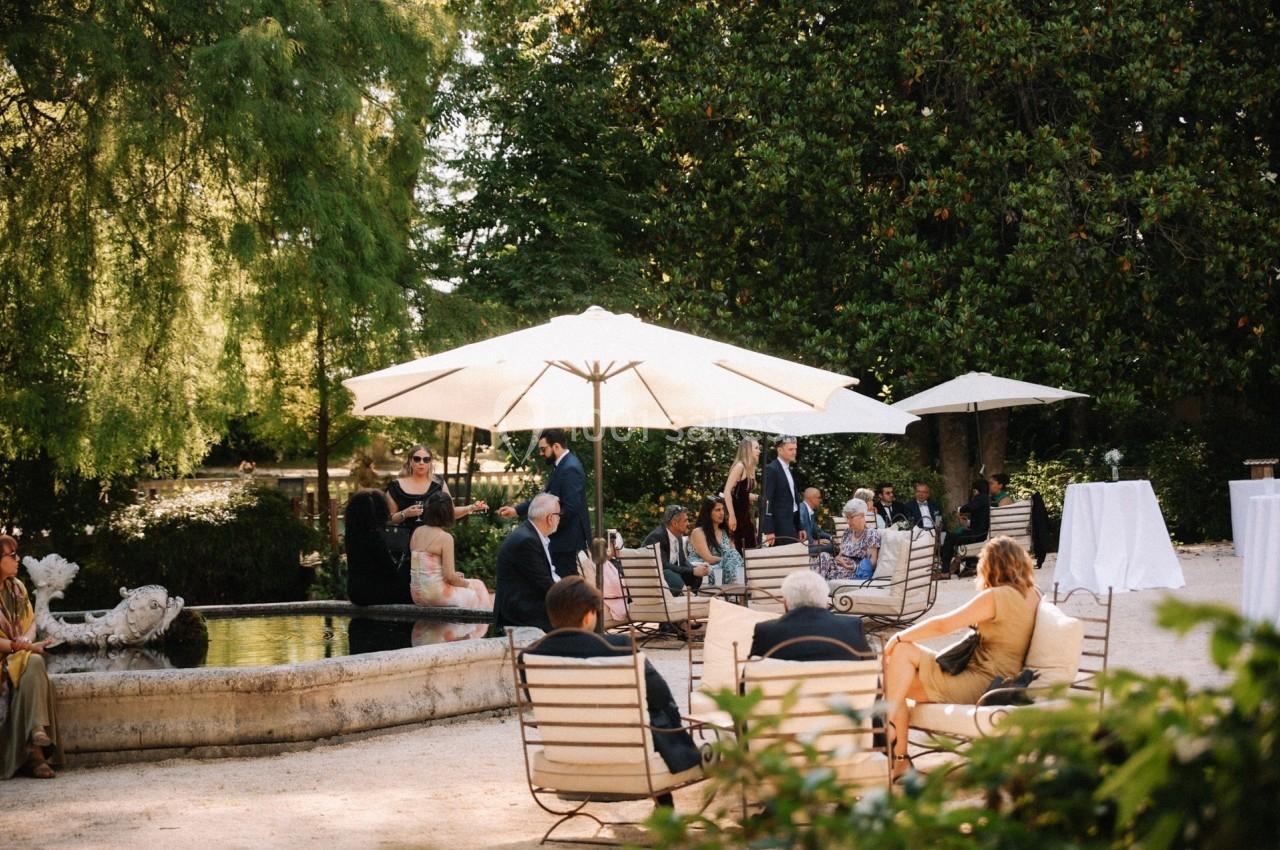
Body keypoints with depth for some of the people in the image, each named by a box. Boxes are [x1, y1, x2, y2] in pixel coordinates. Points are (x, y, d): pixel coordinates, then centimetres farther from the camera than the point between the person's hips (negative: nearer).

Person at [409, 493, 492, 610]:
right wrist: (466, 583, 4)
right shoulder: (445, 537, -15)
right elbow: (450, 576, -16)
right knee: (477, 586, 16)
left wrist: (454, 576, 17)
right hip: (435, 595, -7)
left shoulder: (417, 532, 5)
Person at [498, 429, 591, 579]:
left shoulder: (571, 469, -19)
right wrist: (516, 510, 13)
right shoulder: (561, 466, 13)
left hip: (569, 542, -10)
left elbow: (570, 507, -26)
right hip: (563, 539, 10)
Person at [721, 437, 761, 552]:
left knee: (751, 548, 6)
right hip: (736, 512, -9)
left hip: (745, 512, 9)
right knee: (736, 548, -6)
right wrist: (731, 516, -24)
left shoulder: (750, 468, 12)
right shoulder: (739, 466, -14)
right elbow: (727, 492, -21)